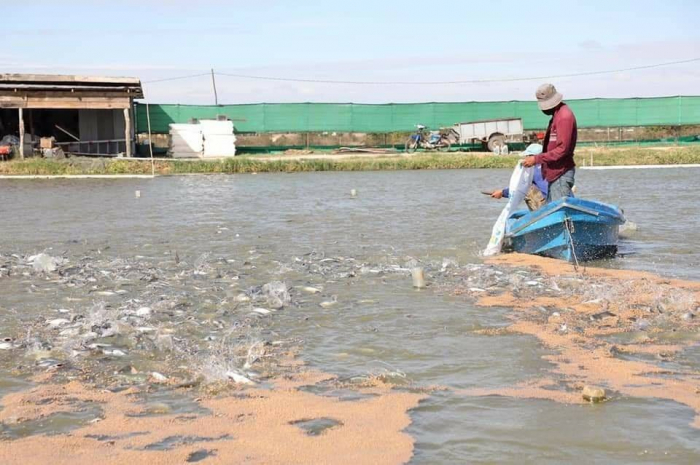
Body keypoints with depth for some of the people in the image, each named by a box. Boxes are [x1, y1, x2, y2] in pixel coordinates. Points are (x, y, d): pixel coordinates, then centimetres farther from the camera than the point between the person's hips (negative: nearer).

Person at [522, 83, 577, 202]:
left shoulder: (565, 116, -17)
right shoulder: (557, 114, 15)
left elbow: (562, 149, -22)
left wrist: (537, 159, -19)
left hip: (561, 173, -10)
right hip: (555, 172, 10)